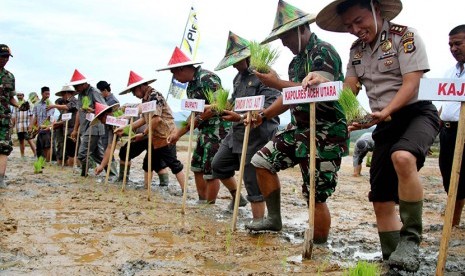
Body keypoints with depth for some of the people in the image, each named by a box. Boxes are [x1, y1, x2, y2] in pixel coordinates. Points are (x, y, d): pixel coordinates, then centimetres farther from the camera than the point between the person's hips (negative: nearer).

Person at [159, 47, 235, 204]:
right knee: (197, 168, 13)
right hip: (205, 131, 10)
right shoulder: (191, 86, 14)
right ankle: (202, 203, 25)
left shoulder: (207, 78, -15)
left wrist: (198, 118, -13)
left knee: (210, 172, -5)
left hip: (218, 129, -10)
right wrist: (178, 134, 12)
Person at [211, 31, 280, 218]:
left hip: (257, 137, -9)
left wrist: (241, 118, -29)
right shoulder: (239, 77, 14)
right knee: (218, 166, 19)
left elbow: (270, 107, -24)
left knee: (254, 185, -4)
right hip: (236, 134, 10)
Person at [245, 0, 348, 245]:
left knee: (316, 197, -6)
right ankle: (274, 218, 20)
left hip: (325, 134, -10)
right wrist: (264, 115, 6)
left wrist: (276, 83, -21)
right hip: (300, 129, 10)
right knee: (262, 160, 11)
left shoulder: (323, 51, -13)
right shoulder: (296, 61, 15)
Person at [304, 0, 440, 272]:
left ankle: (411, 239, -24)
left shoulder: (405, 35, -8)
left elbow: (411, 85, -16)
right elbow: (349, 89, 10)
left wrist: (384, 112, -30)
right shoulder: (357, 49, 12)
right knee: (381, 200, 2)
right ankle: (394, 261, 14)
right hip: (385, 124, 7)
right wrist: (322, 81, -8)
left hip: (416, 113, -6)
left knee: (403, 157, -39)